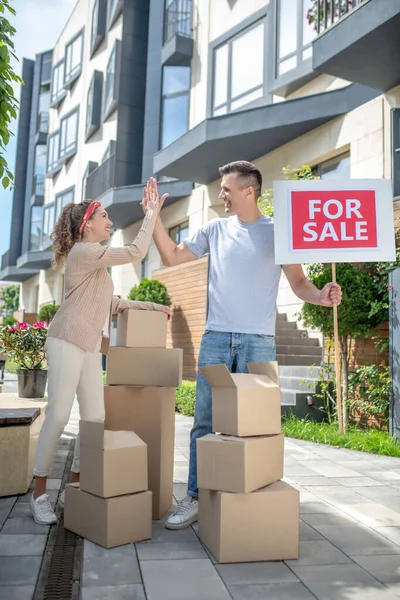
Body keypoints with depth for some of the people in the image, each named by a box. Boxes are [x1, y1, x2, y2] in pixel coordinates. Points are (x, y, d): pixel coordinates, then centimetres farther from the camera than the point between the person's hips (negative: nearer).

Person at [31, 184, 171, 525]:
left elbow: (110, 303, 24)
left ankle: (74, 488, 14)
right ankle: (39, 494, 4)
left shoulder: (96, 260, 21)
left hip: (90, 348, 9)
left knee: (95, 418, 3)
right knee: (58, 417, -7)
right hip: (67, 343, -9)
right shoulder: (83, 251, -9)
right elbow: (136, 253, -13)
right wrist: (152, 215, -5)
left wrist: (151, 307, 19)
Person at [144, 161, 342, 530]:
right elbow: (172, 258, 14)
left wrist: (320, 296, -19)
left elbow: (298, 283, 3)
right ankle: (195, 498, 12)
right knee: (205, 421, 3)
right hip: (216, 338, 3)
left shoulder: (279, 232, 3)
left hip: (259, 341, -2)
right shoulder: (215, 229, 10)